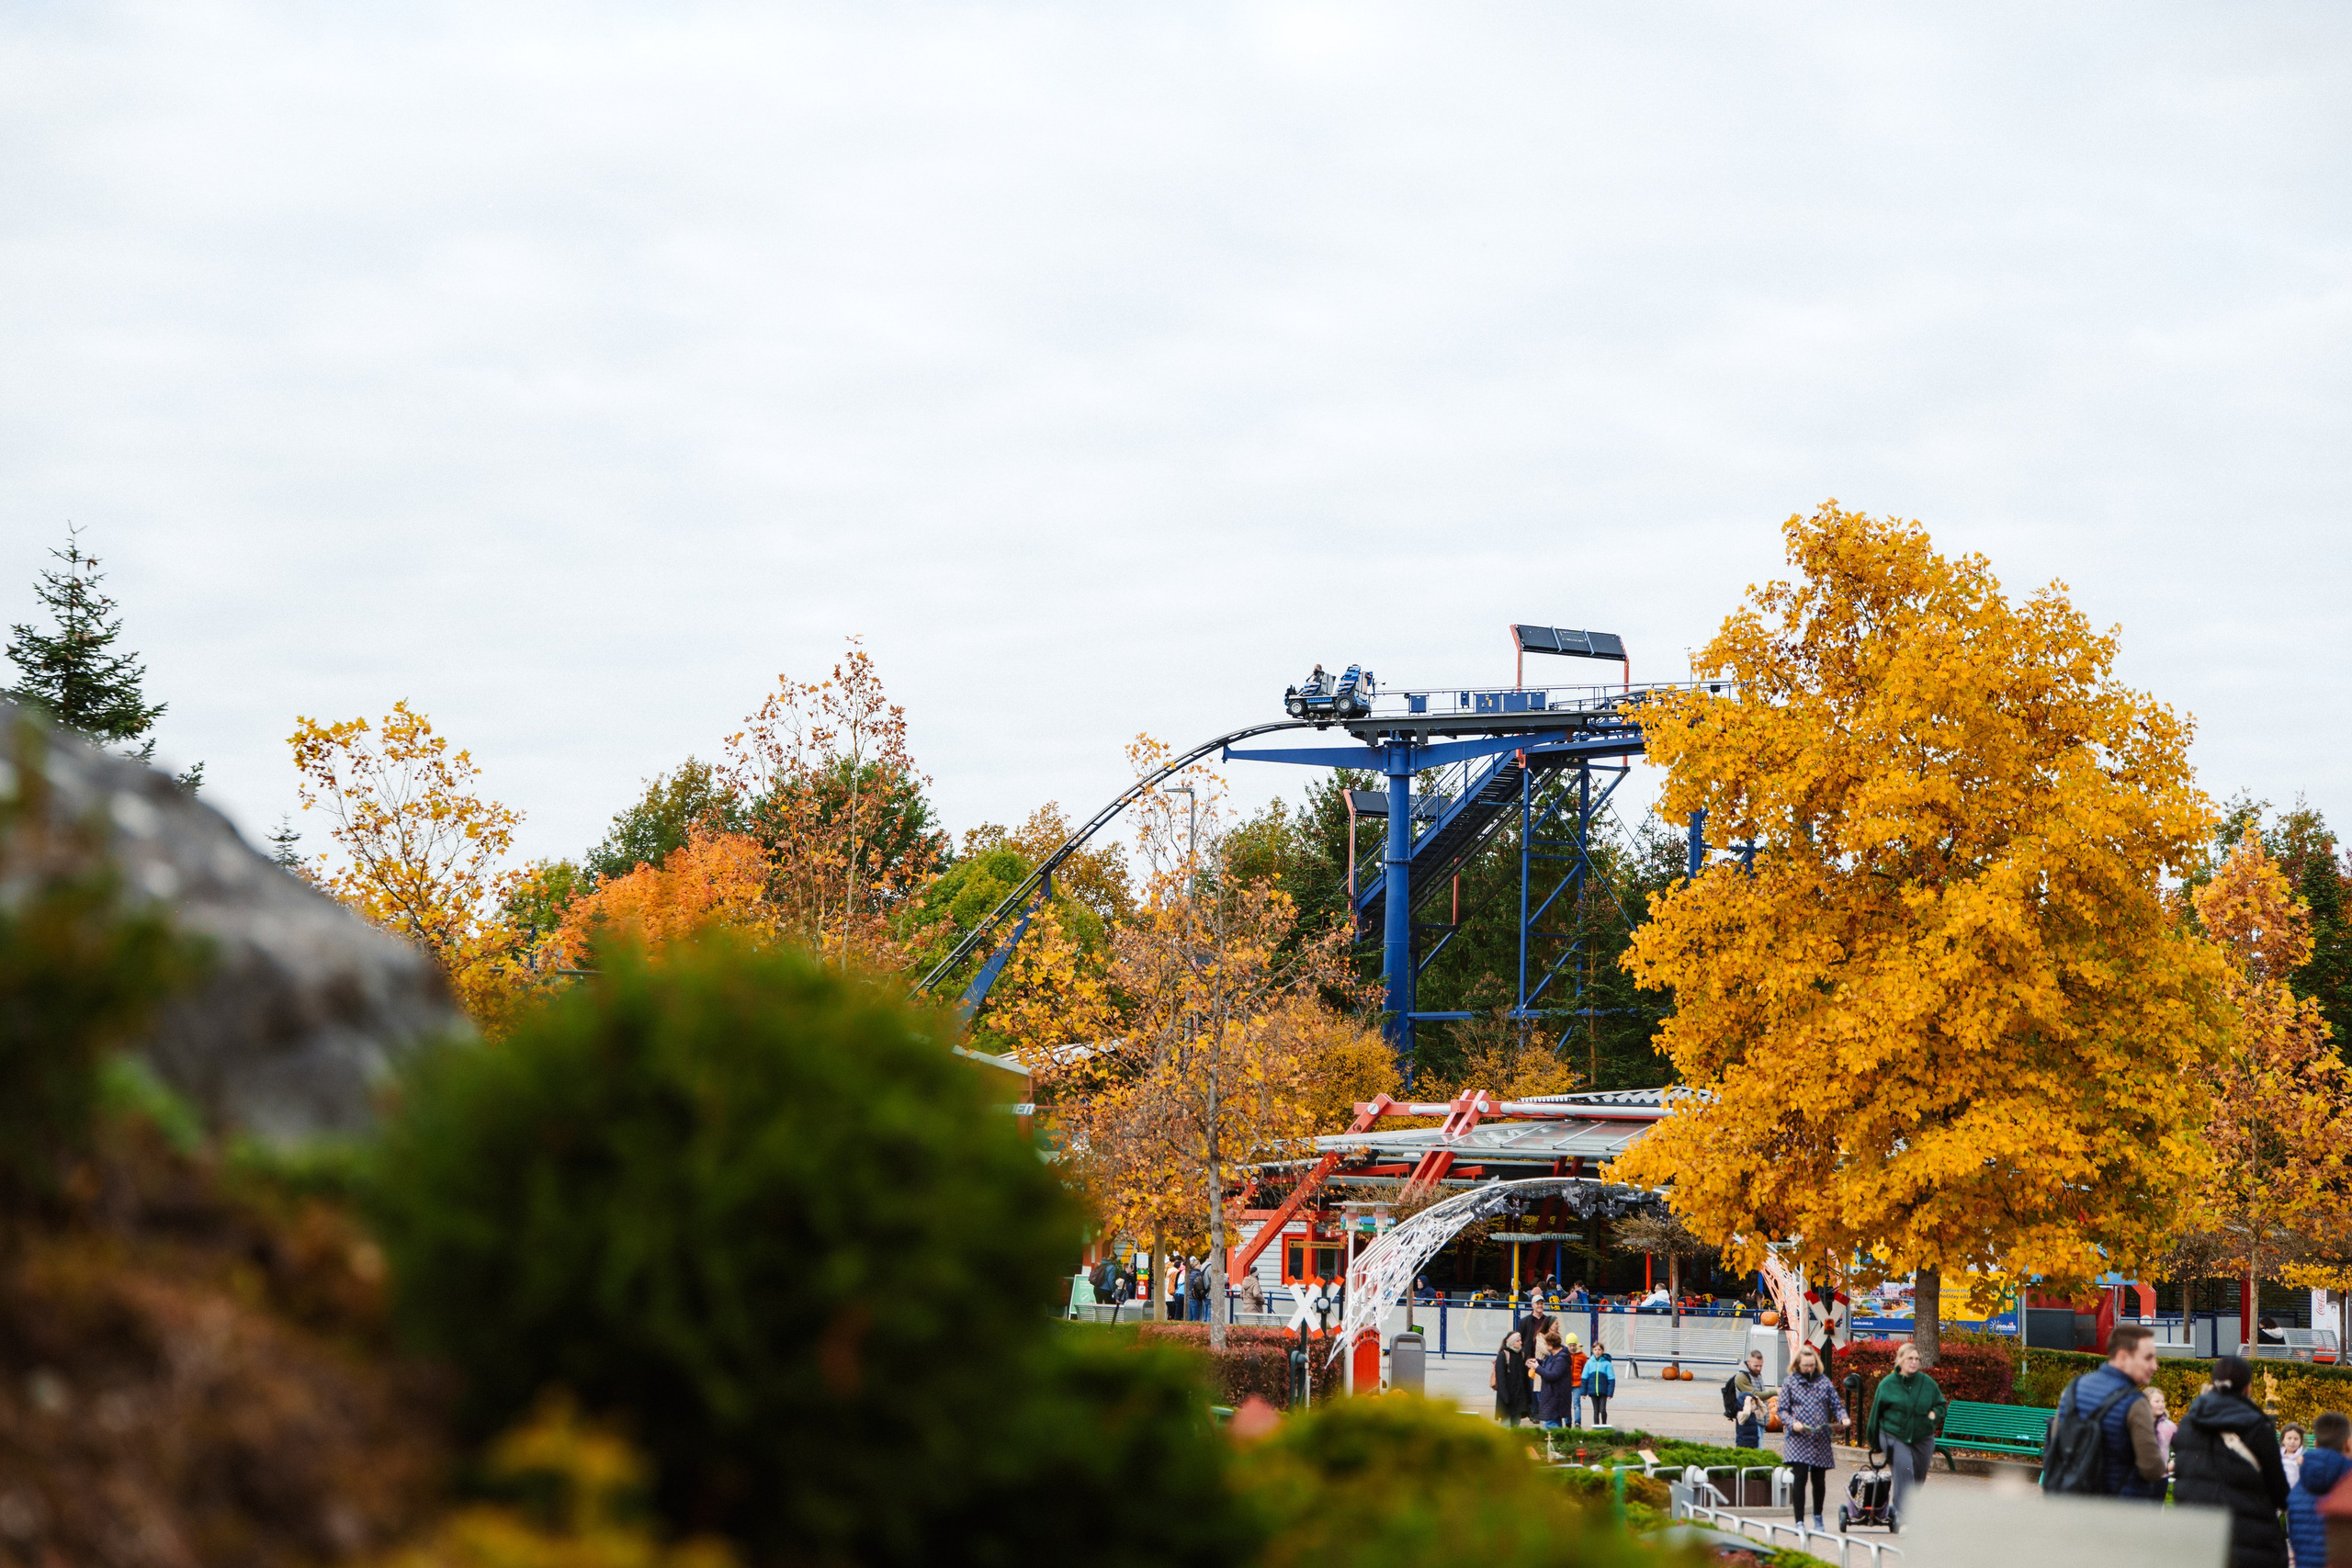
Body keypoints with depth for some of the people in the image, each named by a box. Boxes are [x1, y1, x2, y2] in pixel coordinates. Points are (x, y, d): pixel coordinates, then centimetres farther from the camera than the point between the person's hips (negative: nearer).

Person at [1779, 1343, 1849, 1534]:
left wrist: (1843, 1418, -11)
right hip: (1799, 1439, -2)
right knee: (1800, 1478, -12)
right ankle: (1799, 1522, -7)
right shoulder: (1790, 1382, 4)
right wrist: (1792, 1423, -15)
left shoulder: (1824, 1381, 9)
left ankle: (1817, 1516, 30)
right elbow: (1783, 1409, 3)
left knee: (1819, 1480, 8)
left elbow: (1836, 1405, 9)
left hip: (1821, 1440, 2)